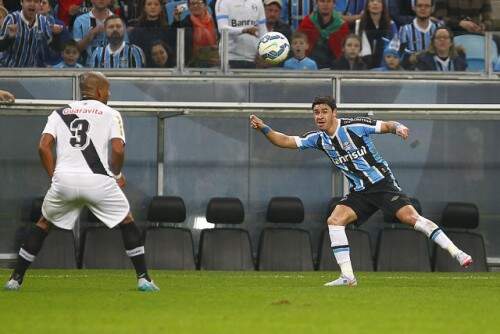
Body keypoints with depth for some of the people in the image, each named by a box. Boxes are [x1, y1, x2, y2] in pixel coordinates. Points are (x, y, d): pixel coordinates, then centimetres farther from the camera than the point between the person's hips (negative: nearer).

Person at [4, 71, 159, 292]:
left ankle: (16, 279, 16)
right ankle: (143, 279, 7)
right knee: (127, 222, 15)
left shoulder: (60, 113, 18)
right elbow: (118, 150, -3)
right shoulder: (110, 114, 10)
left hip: (63, 180, 3)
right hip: (98, 179, -2)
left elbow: (44, 146, 4)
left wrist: (54, 176, 12)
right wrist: (117, 175, 15)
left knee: (43, 224, 21)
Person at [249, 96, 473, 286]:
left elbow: (386, 126, -8)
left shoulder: (354, 126, -12)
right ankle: (347, 276, -9)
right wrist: (264, 129, -8)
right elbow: (287, 141, 5)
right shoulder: (318, 139, 4)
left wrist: (398, 128, -30)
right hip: (359, 192, 6)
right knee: (334, 221, -11)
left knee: (409, 216, -21)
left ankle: (456, 253, -21)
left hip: (382, 183, -6)